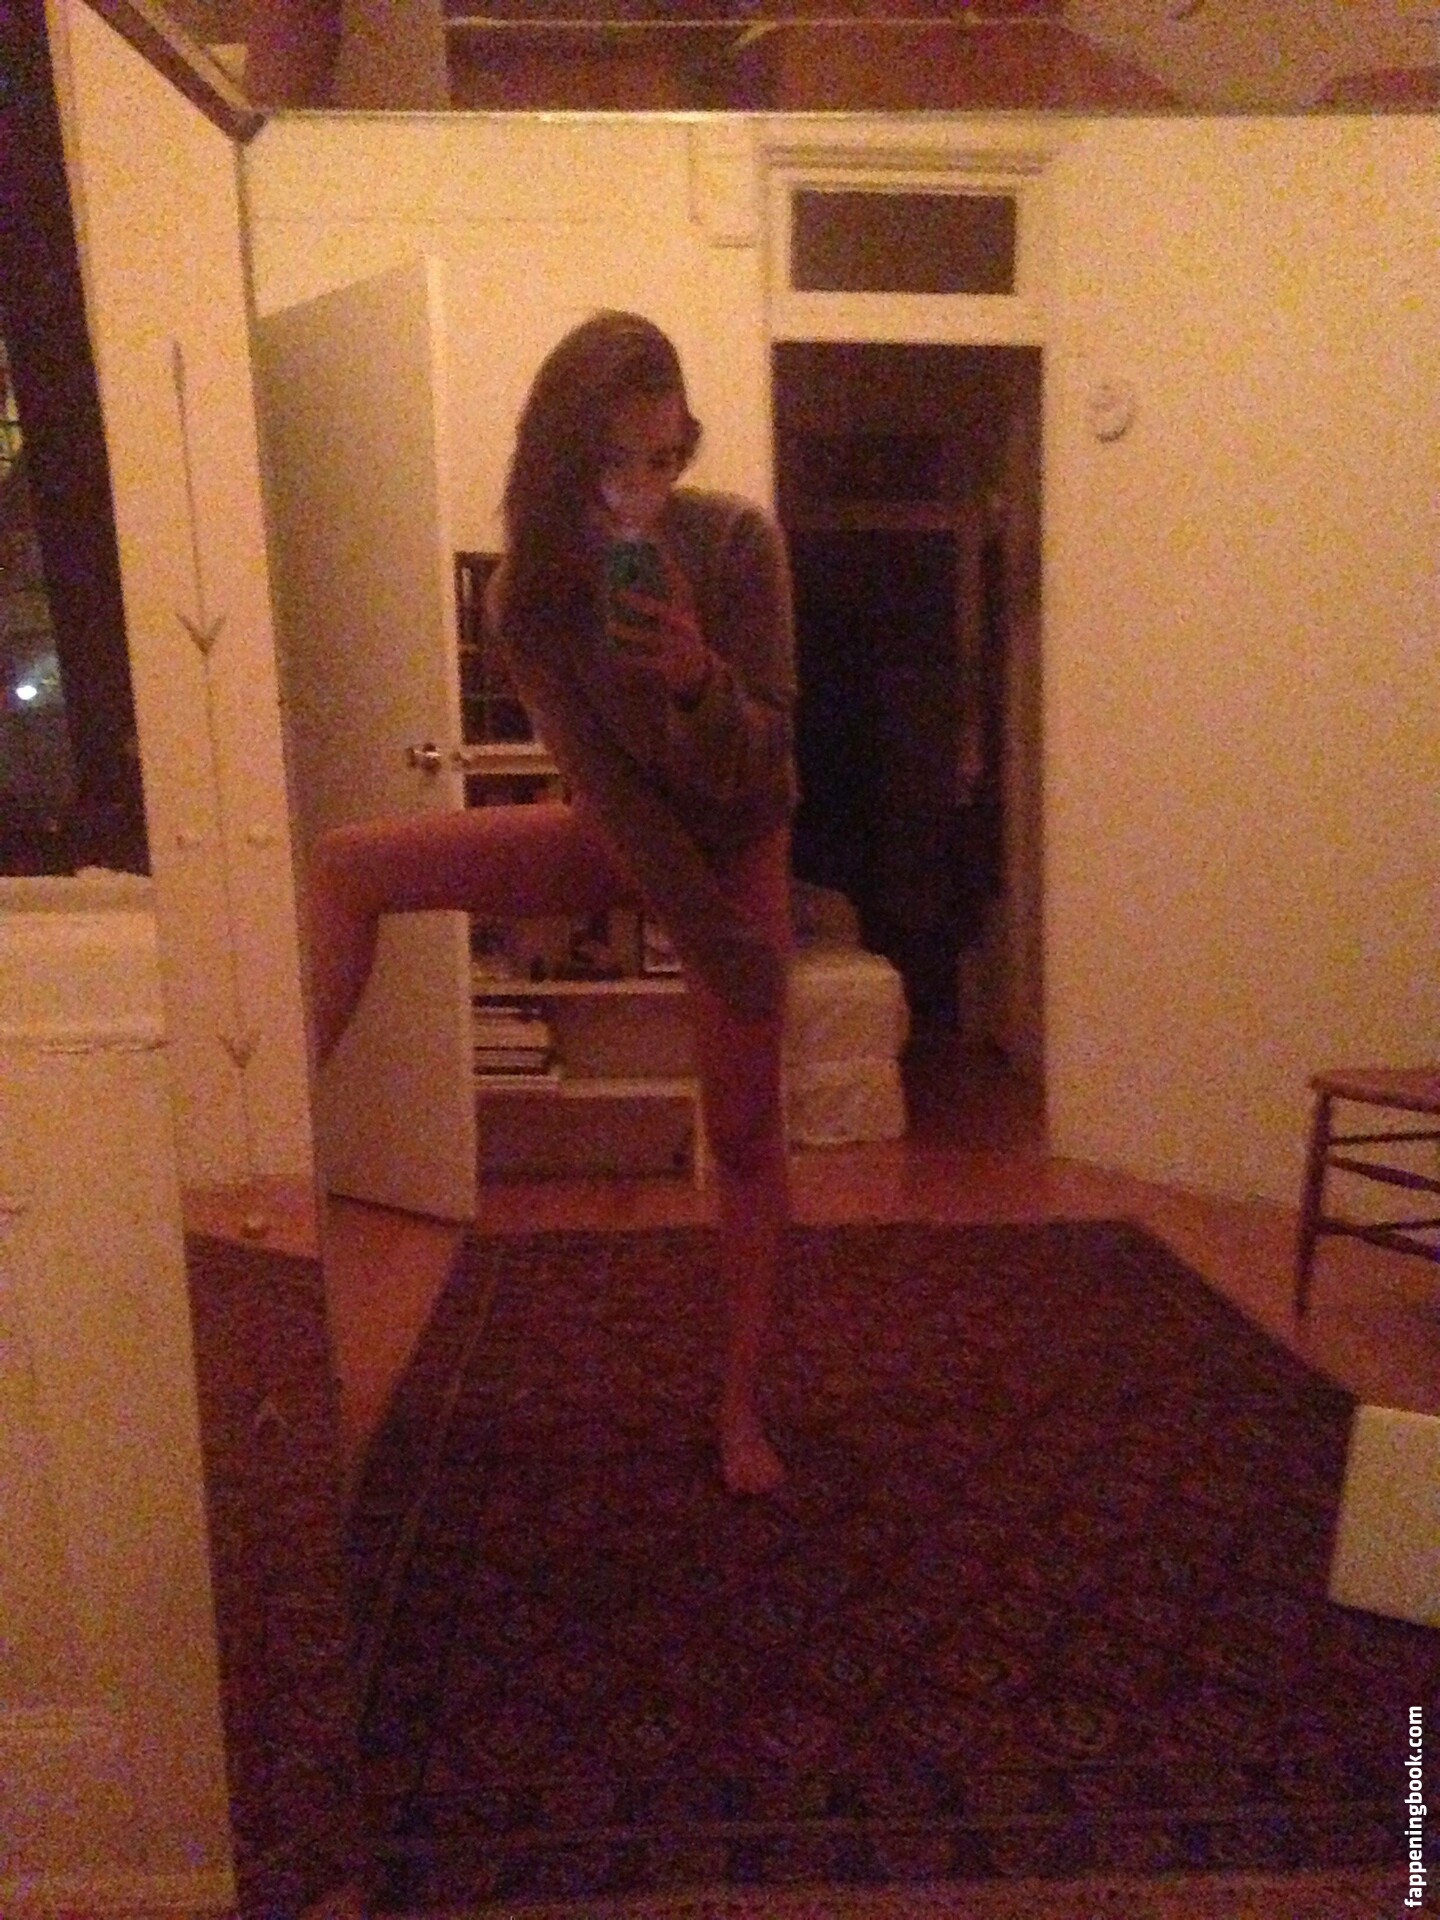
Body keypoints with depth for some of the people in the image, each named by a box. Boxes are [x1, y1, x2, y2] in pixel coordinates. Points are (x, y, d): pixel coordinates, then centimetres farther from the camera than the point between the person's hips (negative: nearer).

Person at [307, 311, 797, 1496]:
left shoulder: (737, 539, -24)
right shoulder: (530, 593, -18)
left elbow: (757, 767, -26)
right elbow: (604, 776, -20)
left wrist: (698, 677, -47)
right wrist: (714, 941, -22)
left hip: (736, 842, -2)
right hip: (620, 830, 3)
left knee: (744, 1132, 0)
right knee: (349, 866, -4)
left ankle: (744, 1406, 17)